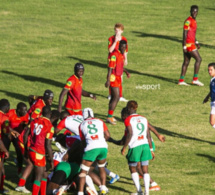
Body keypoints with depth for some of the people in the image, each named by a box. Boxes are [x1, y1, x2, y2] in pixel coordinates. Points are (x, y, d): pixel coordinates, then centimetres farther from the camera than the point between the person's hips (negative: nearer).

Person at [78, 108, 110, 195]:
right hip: (103, 147, 3)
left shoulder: (82, 125, 15)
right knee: (101, 168, 27)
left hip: (91, 148, -3)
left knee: (83, 171, 5)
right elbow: (107, 135, 11)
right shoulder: (100, 122, 17)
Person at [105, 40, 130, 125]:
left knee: (114, 97, 14)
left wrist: (126, 71, 11)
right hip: (113, 77, -9)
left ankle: (110, 116, 21)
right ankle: (109, 117, -7)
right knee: (116, 97, -11)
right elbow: (110, 68, -20)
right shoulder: (115, 55, -18)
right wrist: (108, 80, -22)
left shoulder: (122, 55, 11)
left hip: (118, 78, 9)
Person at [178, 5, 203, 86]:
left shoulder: (194, 21, 16)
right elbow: (185, 34, -16)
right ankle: (195, 79, -8)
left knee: (186, 62, 9)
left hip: (192, 43, 9)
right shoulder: (188, 21, -14)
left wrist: (196, 43, 20)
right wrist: (184, 46, -19)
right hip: (188, 44, -9)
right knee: (198, 59, -10)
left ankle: (181, 80, 10)